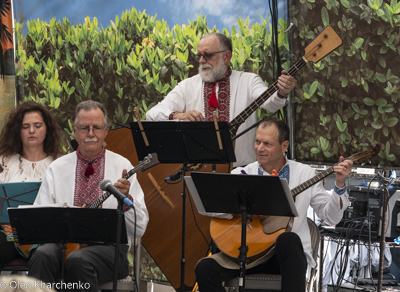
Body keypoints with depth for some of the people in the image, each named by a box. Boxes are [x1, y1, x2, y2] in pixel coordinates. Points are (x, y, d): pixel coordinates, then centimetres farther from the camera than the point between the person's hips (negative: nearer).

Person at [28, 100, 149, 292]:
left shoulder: (122, 166, 6)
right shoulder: (57, 169, 12)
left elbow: (139, 229, 1)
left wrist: (126, 199, -18)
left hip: (109, 244, -2)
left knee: (78, 260, -35)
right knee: (42, 255, -33)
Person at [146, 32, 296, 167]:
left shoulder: (248, 81, 7)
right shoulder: (187, 86, 11)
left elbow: (269, 102, -13)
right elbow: (152, 114, 2)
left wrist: (281, 94, -37)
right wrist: (178, 115, -19)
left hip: (241, 167, -1)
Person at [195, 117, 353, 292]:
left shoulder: (304, 174, 6)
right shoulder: (242, 174, 6)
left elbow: (331, 216, 5)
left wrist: (340, 186, -9)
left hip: (288, 254, -2)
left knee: (288, 240, -38)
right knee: (205, 268, -23)